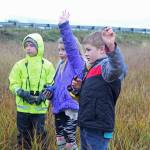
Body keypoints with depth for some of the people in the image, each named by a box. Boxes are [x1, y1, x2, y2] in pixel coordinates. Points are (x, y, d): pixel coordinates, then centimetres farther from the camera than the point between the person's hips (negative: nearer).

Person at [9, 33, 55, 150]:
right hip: (23, 107, 2)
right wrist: (22, 93, -15)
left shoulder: (47, 65, -1)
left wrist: (43, 95, -15)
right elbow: (13, 84, 2)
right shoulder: (20, 65, 1)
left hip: (40, 108, -1)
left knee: (40, 135, 3)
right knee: (24, 135, 11)